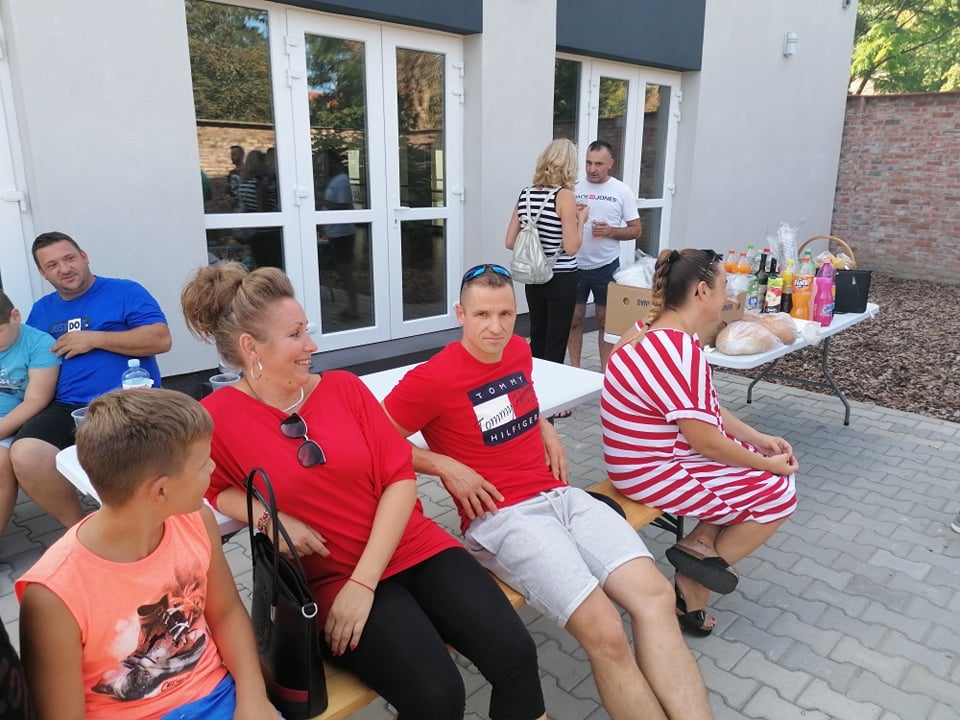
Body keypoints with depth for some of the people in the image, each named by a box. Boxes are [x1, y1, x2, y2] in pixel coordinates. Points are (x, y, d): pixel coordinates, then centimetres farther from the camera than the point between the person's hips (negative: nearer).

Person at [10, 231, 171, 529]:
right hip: (68, 409, 5)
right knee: (24, 455, -24)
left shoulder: (125, 292, 5)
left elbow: (161, 339, -8)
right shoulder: (41, 310, 20)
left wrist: (94, 339, -8)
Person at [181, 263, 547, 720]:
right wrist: (268, 517, -17)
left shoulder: (345, 387, 1)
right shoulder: (217, 418, -7)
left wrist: (364, 581, -12)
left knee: (515, 655, -12)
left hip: (414, 547, 3)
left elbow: (400, 477, -3)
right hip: (331, 579, -3)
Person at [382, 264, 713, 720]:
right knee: (604, 631, -23)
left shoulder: (520, 351, 11)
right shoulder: (433, 378, -10)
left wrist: (544, 427, 13)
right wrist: (446, 466, -14)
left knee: (655, 595, -13)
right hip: (499, 516, -6)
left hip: (559, 495, 7)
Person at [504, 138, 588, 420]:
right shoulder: (565, 195, -14)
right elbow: (571, 247, -17)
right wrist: (581, 219, -3)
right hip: (561, 279, -6)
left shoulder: (526, 193, 3)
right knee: (555, 342, 5)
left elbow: (511, 242, 5)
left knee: (537, 337, 18)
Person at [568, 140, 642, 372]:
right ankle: (574, 370, 20)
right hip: (575, 265, 1)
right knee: (574, 318, 8)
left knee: (605, 320, 9)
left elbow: (636, 230, 1)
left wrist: (611, 232, -17)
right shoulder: (574, 187, 1)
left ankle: (606, 371, 20)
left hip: (606, 267, -1)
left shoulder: (622, 191, -2)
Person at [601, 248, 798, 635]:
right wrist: (769, 464, -7)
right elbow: (707, 443, -22)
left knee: (760, 470, 15)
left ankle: (700, 544, 12)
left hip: (661, 455, 10)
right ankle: (710, 558, 18)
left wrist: (760, 440, 8)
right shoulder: (679, 352, -28)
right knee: (779, 493, 2)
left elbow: (707, 412, 13)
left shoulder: (663, 335, 4)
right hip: (655, 472, -10)